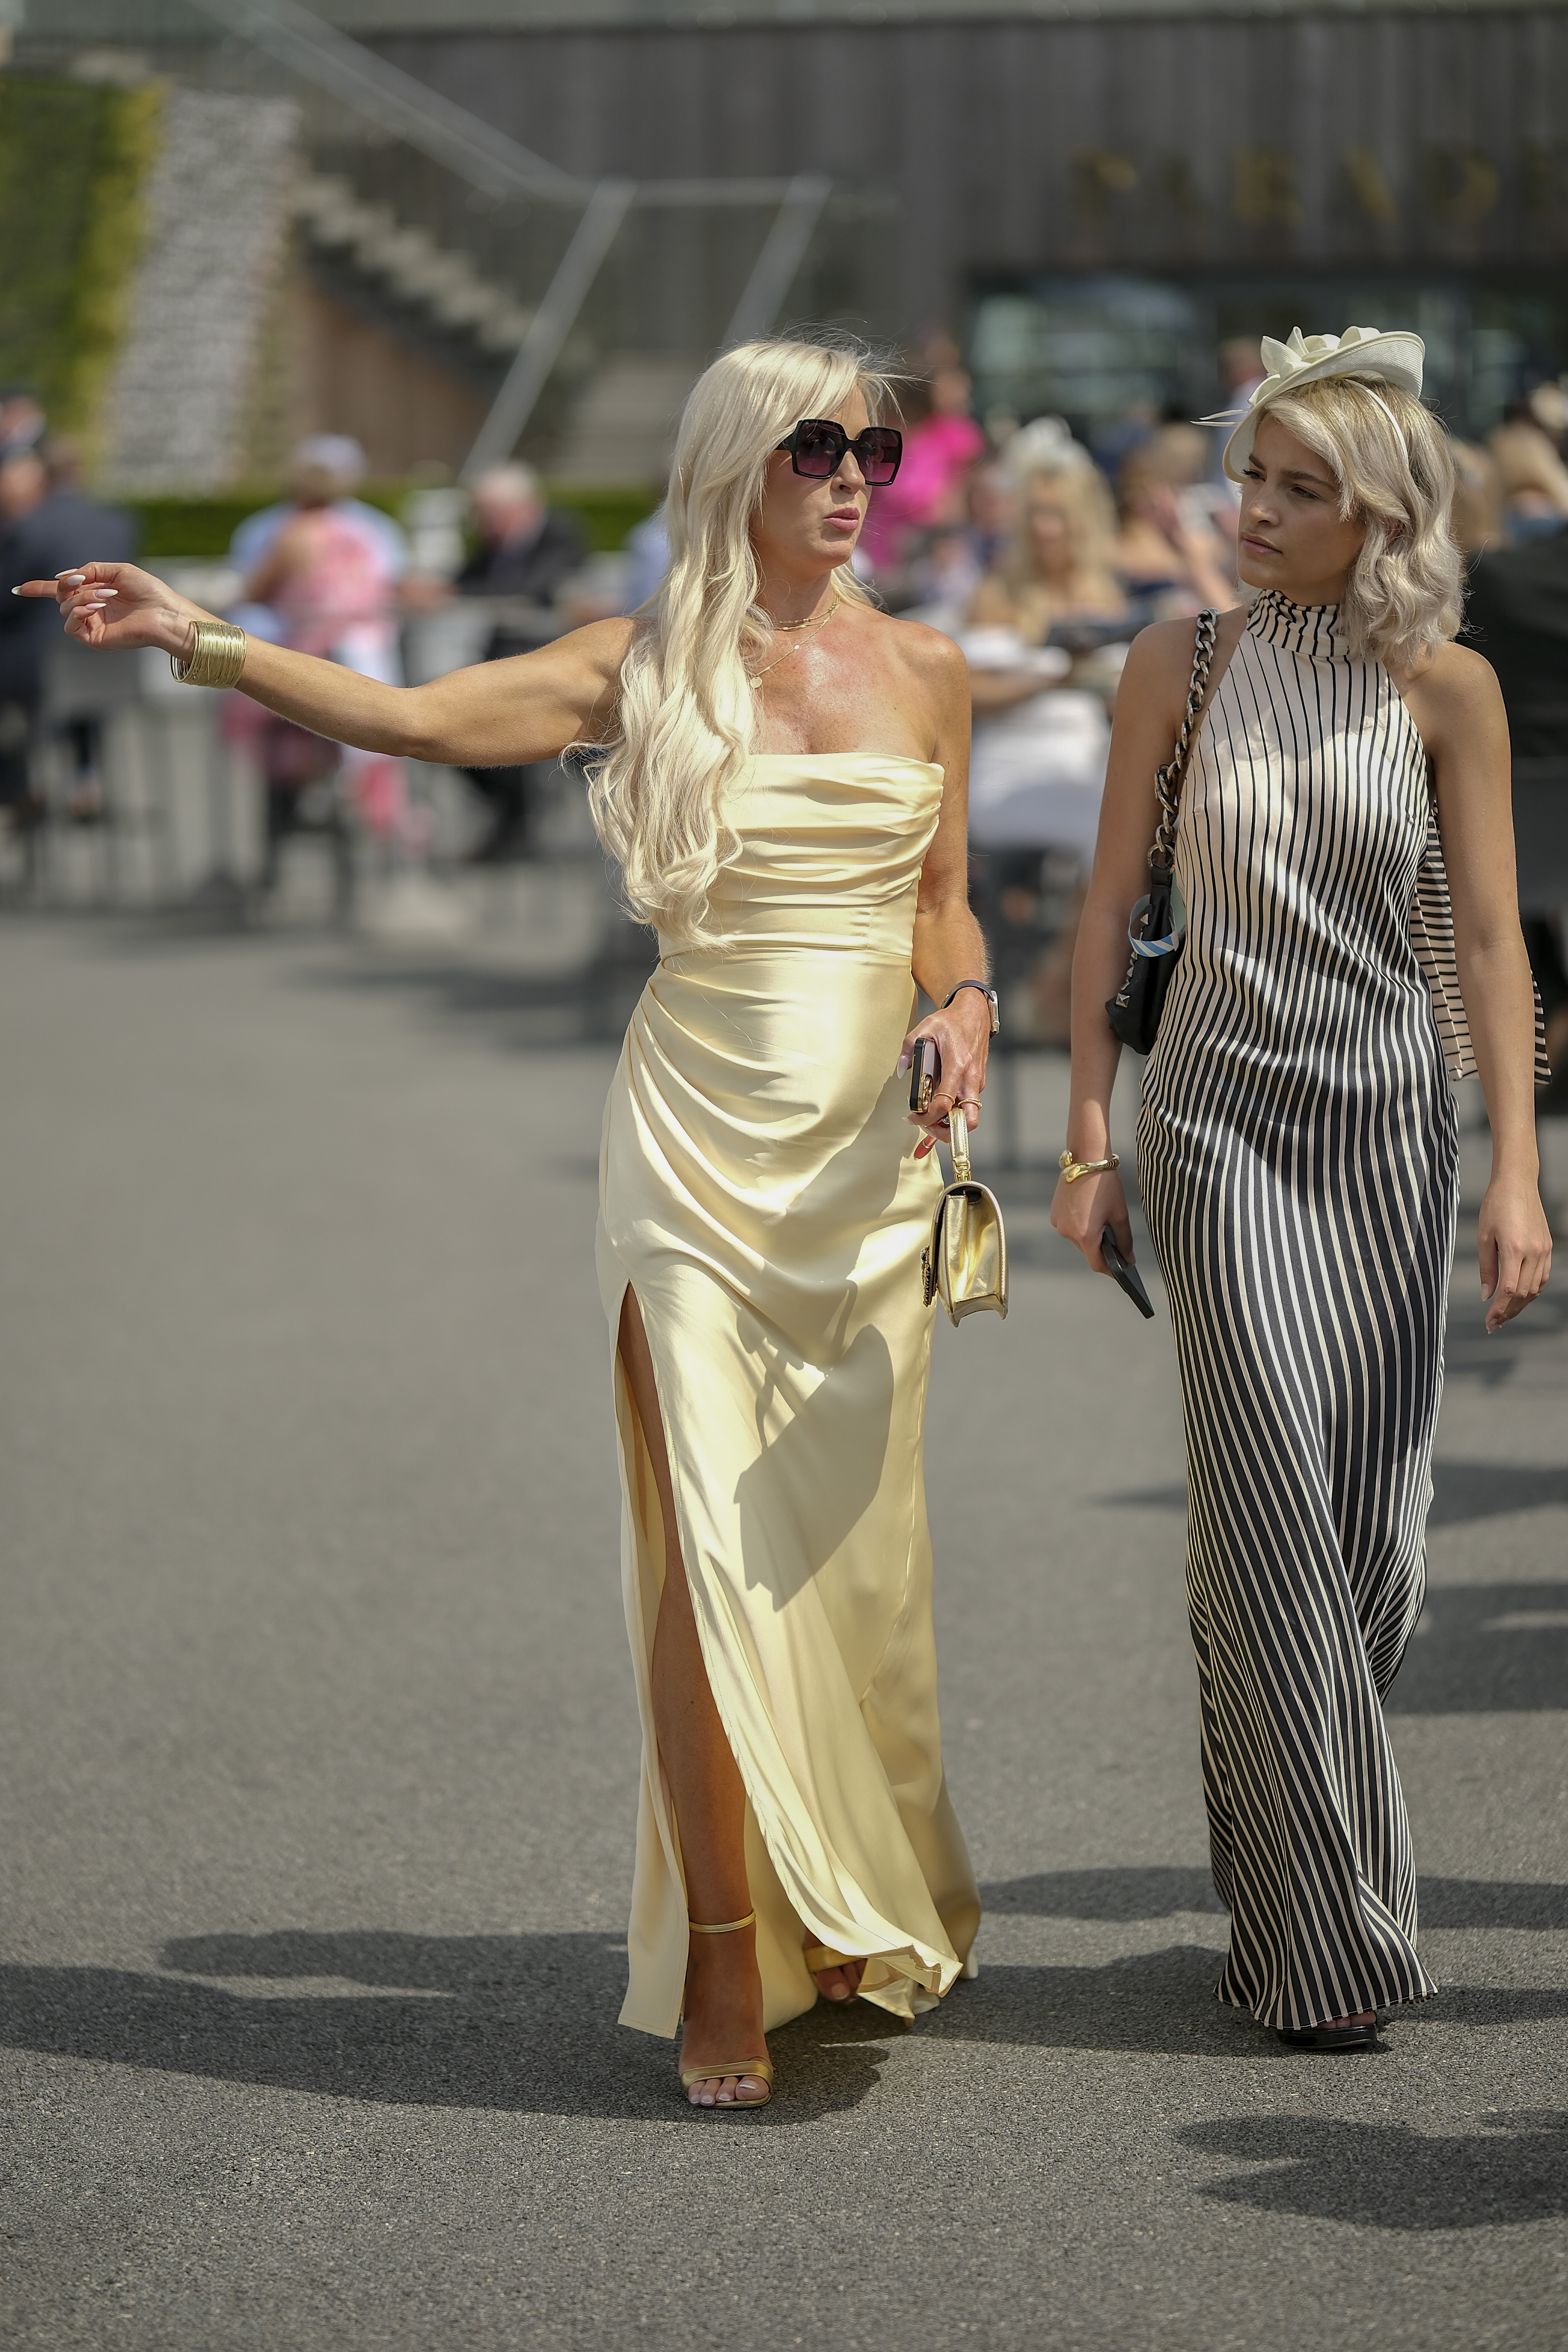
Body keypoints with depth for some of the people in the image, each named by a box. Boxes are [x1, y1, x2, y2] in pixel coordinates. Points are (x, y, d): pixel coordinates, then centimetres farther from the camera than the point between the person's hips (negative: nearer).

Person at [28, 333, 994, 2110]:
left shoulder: (922, 672, 8)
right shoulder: (642, 667, 0)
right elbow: (408, 717, -9)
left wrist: (965, 1011, -4)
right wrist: (194, 639, -16)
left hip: (869, 1151, 2)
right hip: (699, 1138, -2)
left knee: (854, 1543, 6)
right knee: (710, 1543, -7)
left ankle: (864, 1919, 24)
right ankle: (725, 1964, -1)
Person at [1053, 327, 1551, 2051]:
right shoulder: (1181, 665, 0)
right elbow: (1112, 906, 5)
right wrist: (1084, 1137, 1)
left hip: (1389, 1115, 2)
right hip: (1223, 1114, -1)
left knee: (1375, 1533, 4)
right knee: (1275, 1521, -9)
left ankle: (1281, 1842, 26)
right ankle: (1323, 1934, -4)